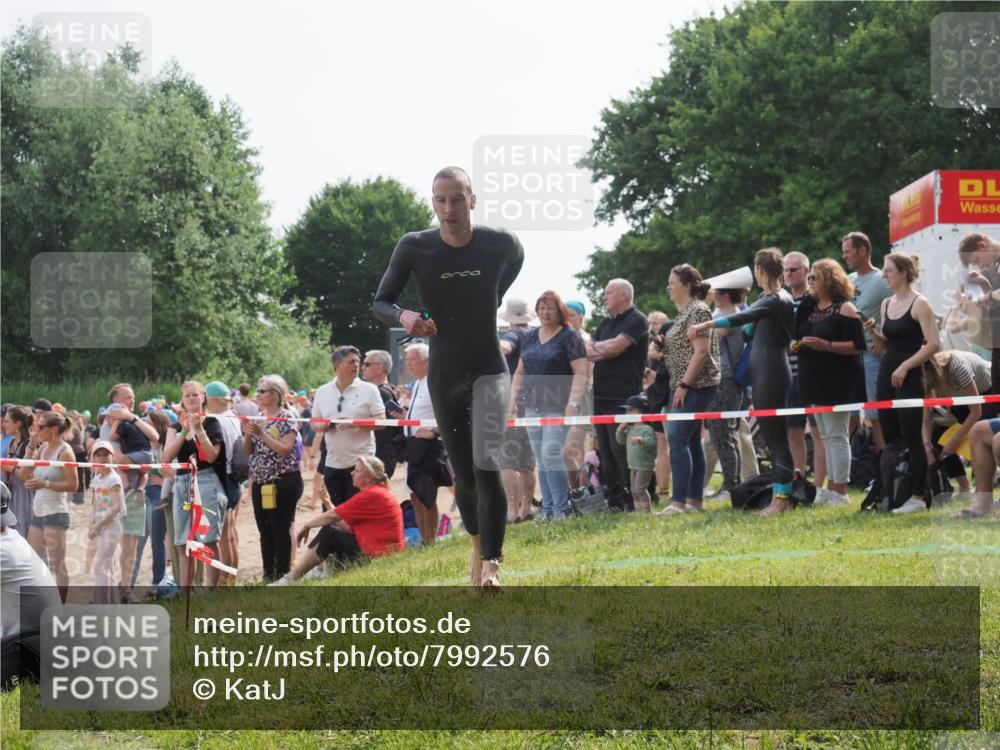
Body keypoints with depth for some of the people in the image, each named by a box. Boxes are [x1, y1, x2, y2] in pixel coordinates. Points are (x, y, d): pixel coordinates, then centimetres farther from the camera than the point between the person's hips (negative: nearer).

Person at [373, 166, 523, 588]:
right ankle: (477, 545, 36)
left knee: (486, 466, -19)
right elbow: (380, 303, -3)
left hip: (489, 369, -2)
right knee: (464, 473, 11)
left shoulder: (501, 244, -9)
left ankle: (491, 564, -18)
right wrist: (404, 318, -24)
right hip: (443, 374, 2)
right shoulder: (414, 248, -10)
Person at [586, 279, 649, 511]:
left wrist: (597, 347, 1)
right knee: (605, 451, 7)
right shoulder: (606, 323, 20)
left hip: (623, 398, -8)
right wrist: (606, 351, -7)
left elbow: (615, 347, -17)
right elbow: (587, 352, 11)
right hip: (601, 395, 8)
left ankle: (631, 501, -6)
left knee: (621, 450, -10)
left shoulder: (636, 321, -5)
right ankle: (613, 500, 12)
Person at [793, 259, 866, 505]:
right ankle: (830, 487, 17)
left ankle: (840, 491, -4)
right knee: (825, 435, 12)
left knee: (836, 434, -7)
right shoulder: (810, 307, 14)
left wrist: (826, 345, -22)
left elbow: (859, 346, -15)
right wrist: (796, 345, 4)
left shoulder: (845, 308, -9)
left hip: (837, 381, -8)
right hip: (815, 380, 8)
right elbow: (800, 336, 26)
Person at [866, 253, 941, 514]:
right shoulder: (887, 304, 13)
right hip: (886, 375, 7)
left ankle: (917, 497, -2)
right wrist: (872, 331, 0)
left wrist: (905, 367, -18)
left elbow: (933, 344, -15)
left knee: (912, 439, -5)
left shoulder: (919, 304, -8)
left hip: (909, 378, -7)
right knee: (890, 439, 8)